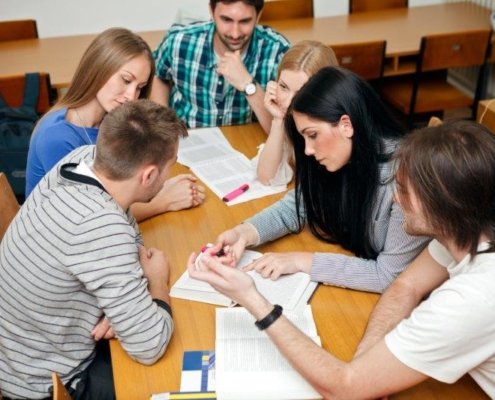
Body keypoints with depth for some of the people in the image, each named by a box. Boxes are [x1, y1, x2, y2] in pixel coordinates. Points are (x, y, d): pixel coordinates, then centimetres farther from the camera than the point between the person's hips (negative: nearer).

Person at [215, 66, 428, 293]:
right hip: (349, 290, 5)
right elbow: (295, 207, 4)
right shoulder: (339, 157, -9)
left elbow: (390, 276, -25)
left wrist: (303, 261, -23)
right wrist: (245, 233, -14)